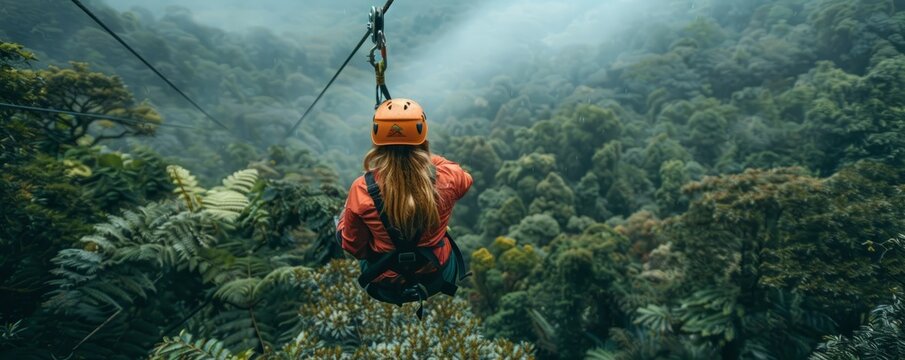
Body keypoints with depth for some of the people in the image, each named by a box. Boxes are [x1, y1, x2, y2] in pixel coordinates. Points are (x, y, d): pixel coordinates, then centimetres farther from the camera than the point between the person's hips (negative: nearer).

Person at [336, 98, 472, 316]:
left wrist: (345, 217, 8)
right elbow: (466, 180, 4)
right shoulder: (446, 178, -23)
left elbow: (353, 248, -10)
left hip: (385, 286, 0)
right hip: (437, 276, 1)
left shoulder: (362, 189, -25)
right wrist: (428, 157, 4)